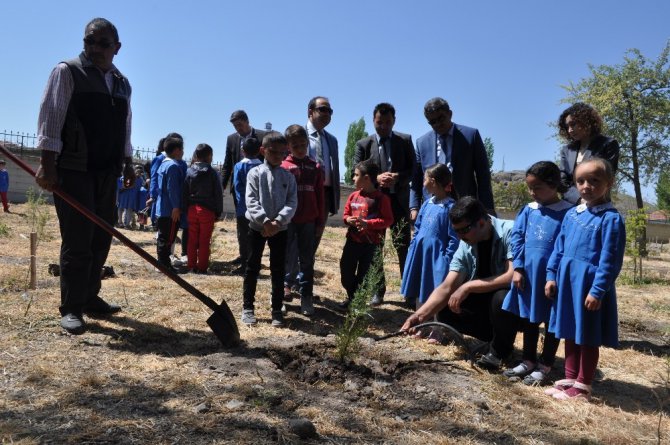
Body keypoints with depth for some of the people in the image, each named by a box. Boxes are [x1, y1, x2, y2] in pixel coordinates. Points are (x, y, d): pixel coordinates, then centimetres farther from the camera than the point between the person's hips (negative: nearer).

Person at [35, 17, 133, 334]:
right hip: (73, 169, -6)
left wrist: (127, 162, 15)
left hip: (107, 171, 6)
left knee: (101, 238, 8)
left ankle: (90, 298, 19)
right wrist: (48, 164, -16)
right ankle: (71, 308, 1)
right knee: (77, 240, -7)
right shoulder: (67, 72, -2)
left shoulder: (122, 84, 16)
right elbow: (50, 118, -9)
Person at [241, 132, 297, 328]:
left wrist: (278, 221, -18)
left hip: (280, 229, 2)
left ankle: (277, 309, 16)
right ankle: (248, 307, 18)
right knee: (252, 267, 7)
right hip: (257, 227, -2)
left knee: (278, 269, 6)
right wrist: (265, 221, -22)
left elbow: (292, 202, -4)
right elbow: (251, 201, -11)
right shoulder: (255, 173, -2)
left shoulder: (288, 176, 5)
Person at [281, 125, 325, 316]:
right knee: (290, 257, 2)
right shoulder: (283, 166, -2)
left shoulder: (315, 167, 7)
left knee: (307, 259, 6)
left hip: (308, 220, 2)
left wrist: (320, 219, 6)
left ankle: (306, 297, 14)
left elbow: (319, 195, 7)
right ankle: (287, 282, 30)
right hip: (288, 219, -2)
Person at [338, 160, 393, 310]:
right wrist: (348, 220, -9)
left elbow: (388, 220, -14)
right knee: (346, 271, 11)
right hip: (352, 240, 5)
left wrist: (368, 223, -23)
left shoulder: (381, 198, -12)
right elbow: (345, 214, 14)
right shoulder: (353, 196, 5)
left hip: (371, 244, -5)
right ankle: (351, 296, 34)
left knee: (364, 275, 7)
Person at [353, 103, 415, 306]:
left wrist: (397, 178, -16)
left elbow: (413, 169, 3)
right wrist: (376, 178, -18)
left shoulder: (405, 140, 6)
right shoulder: (363, 144, 4)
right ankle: (377, 290, 17)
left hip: (399, 200, -1)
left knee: (404, 246, -2)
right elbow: (355, 174, 0)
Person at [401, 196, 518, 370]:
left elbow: (513, 276, -33)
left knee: (501, 299, -37)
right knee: (445, 312, -9)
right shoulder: (465, 246, -8)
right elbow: (446, 287, -12)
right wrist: (421, 314, -26)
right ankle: (500, 337, 9)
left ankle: (502, 348, -6)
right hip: (486, 299, 6)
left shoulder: (510, 232, -23)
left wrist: (468, 286, -31)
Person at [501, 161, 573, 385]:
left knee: (551, 322, 10)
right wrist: (518, 268, -3)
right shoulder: (528, 210, 4)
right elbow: (517, 238, 4)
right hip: (527, 274, 5)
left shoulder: (567, 213, -10)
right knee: (529, 319, 17)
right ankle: (528, 361, 32)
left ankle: (545, 366, 24)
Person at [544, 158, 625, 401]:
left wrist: (597, 291, -18)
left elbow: (610, 260, -15)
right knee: (571, 334, 16)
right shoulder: (571, 214, 8)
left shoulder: (611, 218, -12)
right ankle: (569, 379, 29)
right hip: (567, 281, 7)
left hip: (590, 284, -6)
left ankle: (582, 387, 20)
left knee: (588, 338, 7)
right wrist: (552, 275, 7)